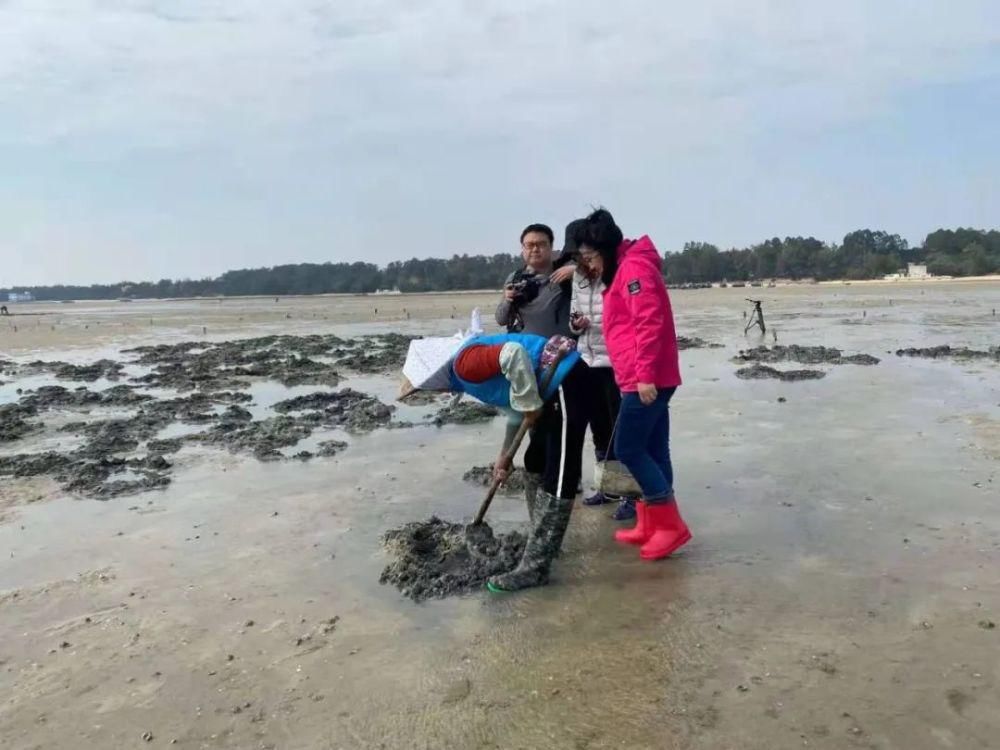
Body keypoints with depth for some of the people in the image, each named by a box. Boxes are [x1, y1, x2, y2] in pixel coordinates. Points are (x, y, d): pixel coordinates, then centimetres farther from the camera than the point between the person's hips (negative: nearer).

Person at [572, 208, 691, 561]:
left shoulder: (634, 268, -12)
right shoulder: (623, 270, 21)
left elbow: (650, 324, -21)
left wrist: (644, 375, -24)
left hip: (646, 380, -10)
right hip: (648, 378, 10)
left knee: (627, 449, -6)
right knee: (653, 451, 11)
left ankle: (671, 525, 0)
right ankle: (652, 525, 18)